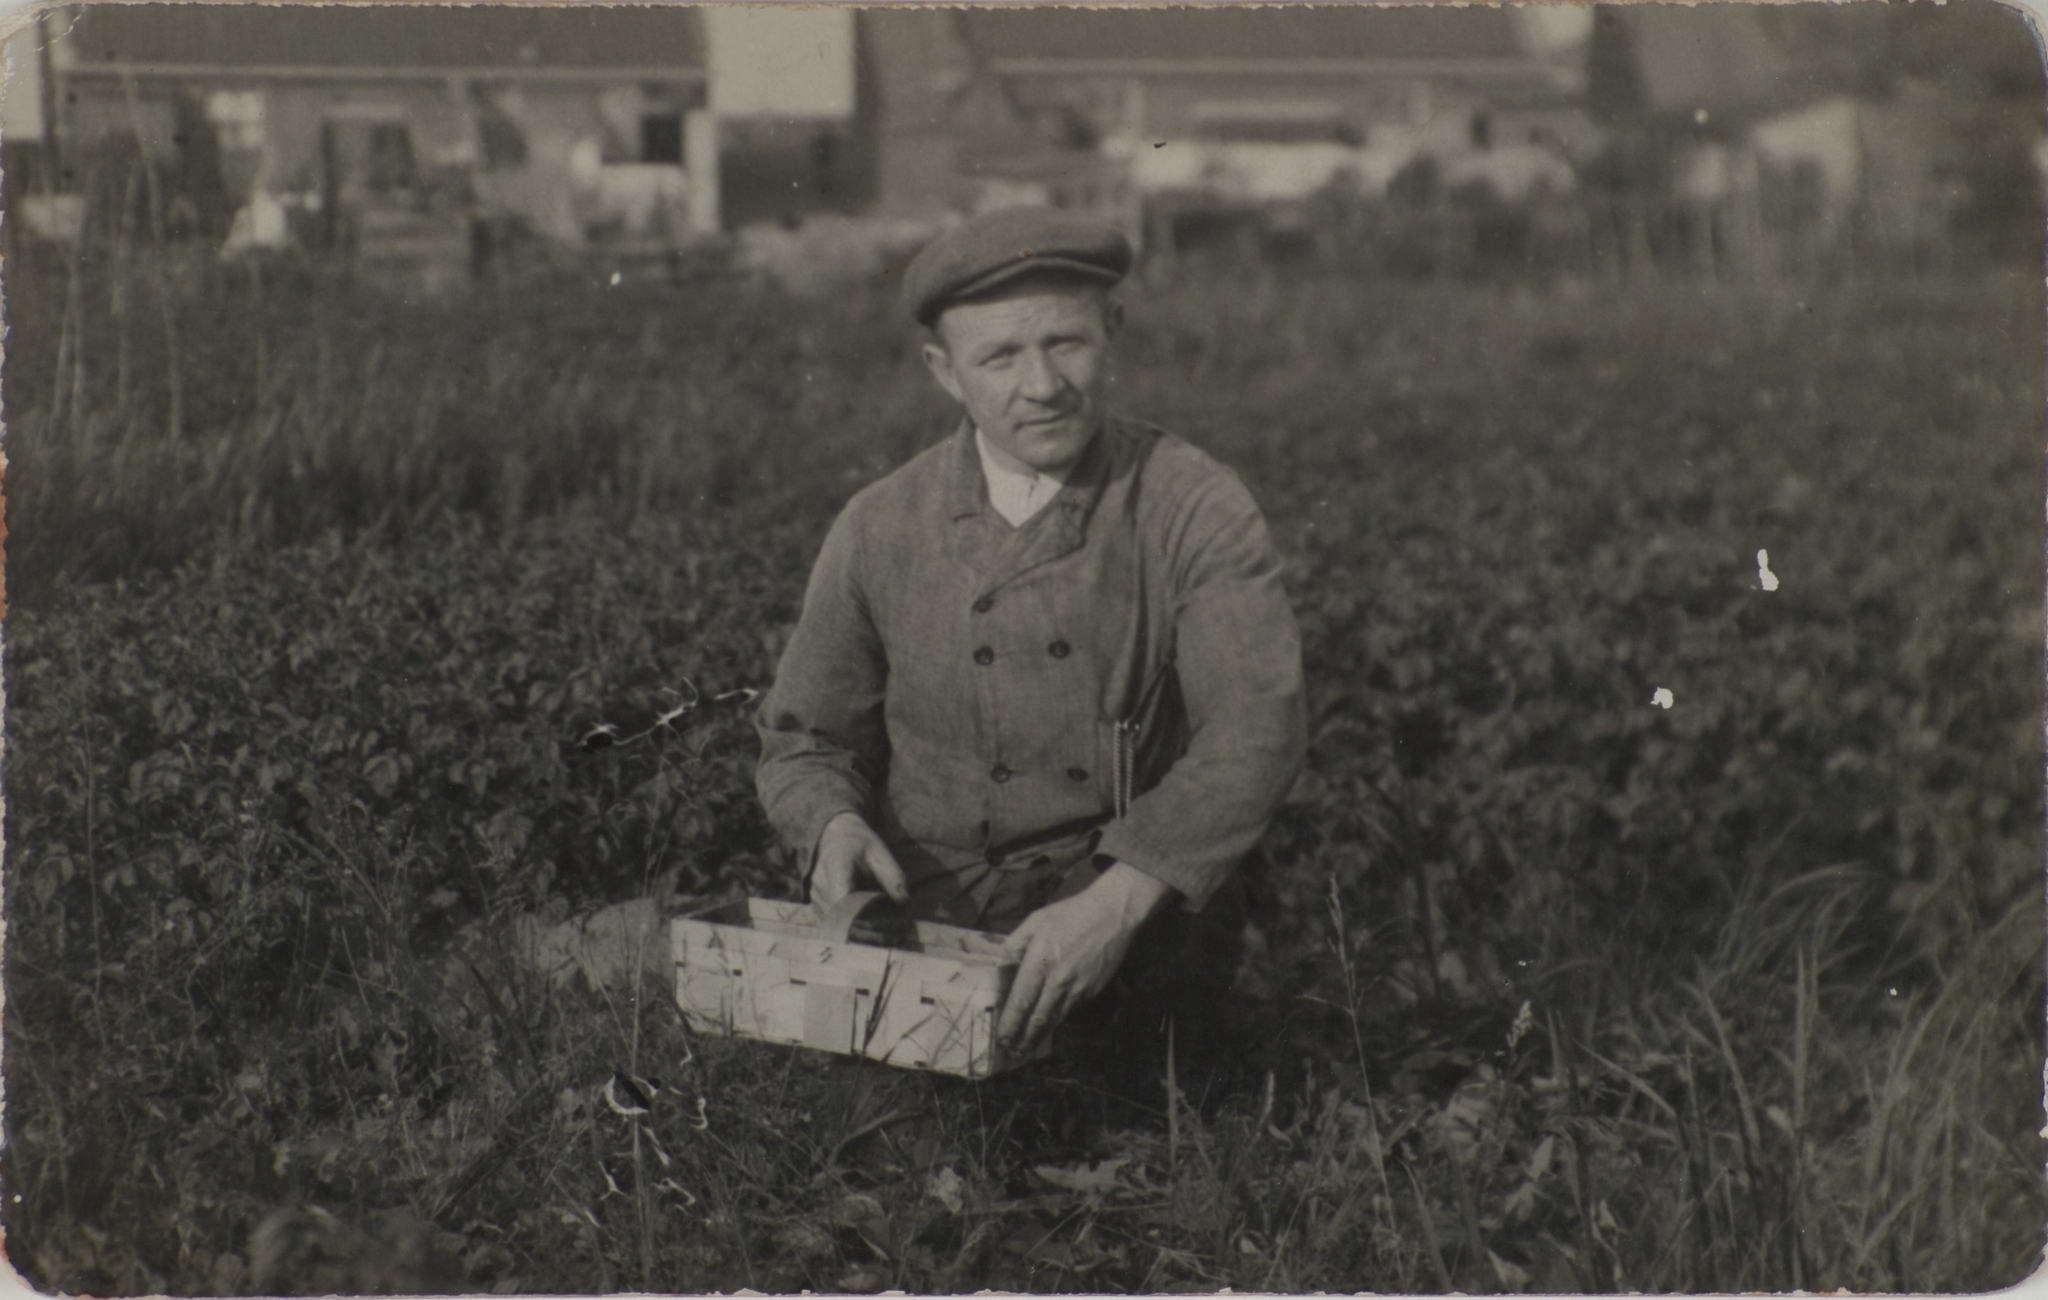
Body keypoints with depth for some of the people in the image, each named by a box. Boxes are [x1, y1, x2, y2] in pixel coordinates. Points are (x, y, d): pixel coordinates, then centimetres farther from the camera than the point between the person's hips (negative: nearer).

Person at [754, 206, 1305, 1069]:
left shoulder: (1194, 510, -3)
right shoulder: (880, 531, 4)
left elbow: (1254, 733, -14)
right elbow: (804, 738, 15)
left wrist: (1118, 900, -28)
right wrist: (834, 821, -10)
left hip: (1141, 926, -2)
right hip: (926, 926, 2)